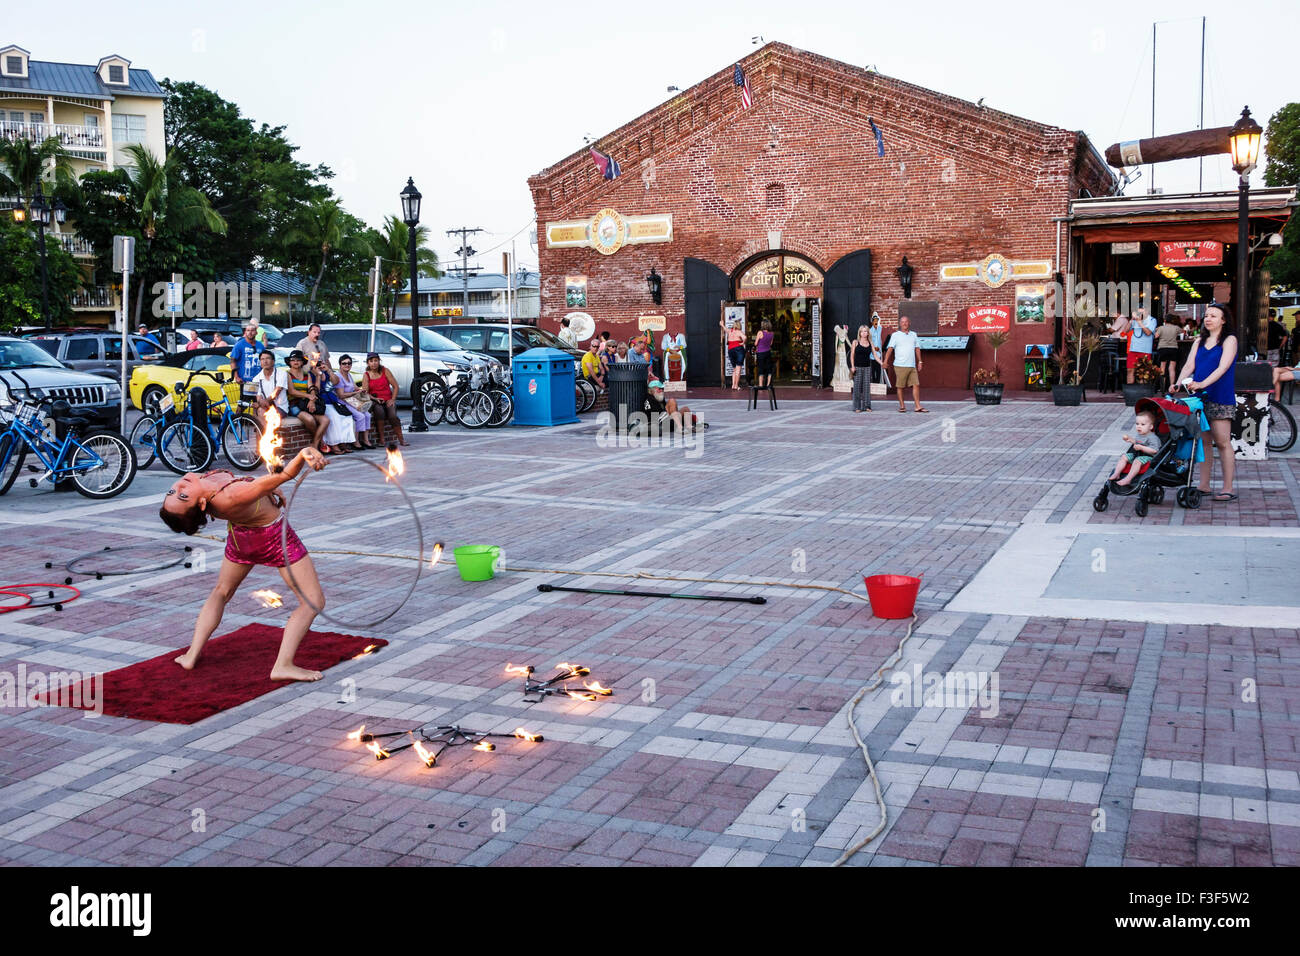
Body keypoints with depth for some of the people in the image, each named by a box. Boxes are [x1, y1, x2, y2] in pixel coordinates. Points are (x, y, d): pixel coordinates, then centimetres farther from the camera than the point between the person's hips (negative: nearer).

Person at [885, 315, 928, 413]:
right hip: (900, 365, -4)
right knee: (900, 386, 0)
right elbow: (890, 348, -6)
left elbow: (917, 348, 20)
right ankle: (902, 405, 12)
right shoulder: (895, 335, 1)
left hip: (912, 365, 4)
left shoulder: (913, 334, 15)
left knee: (916, 385, -1)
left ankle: (917, 406, 2)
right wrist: (885, 361, -15)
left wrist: (919, 361, 17)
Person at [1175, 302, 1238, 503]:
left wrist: (1203, 383, -27)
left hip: (1220, 397, -5)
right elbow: (1189, 366, 7)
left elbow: (1223, 367, -13)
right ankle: (1204, 485, 13)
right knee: (1203, 441, 7)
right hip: (1199, 396, 5)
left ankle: (1228, 488, -3)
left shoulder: (1229, 340, 0)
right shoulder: (1199, 341, 16)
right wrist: (1178, 384, -12)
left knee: (1222, 442, -6)